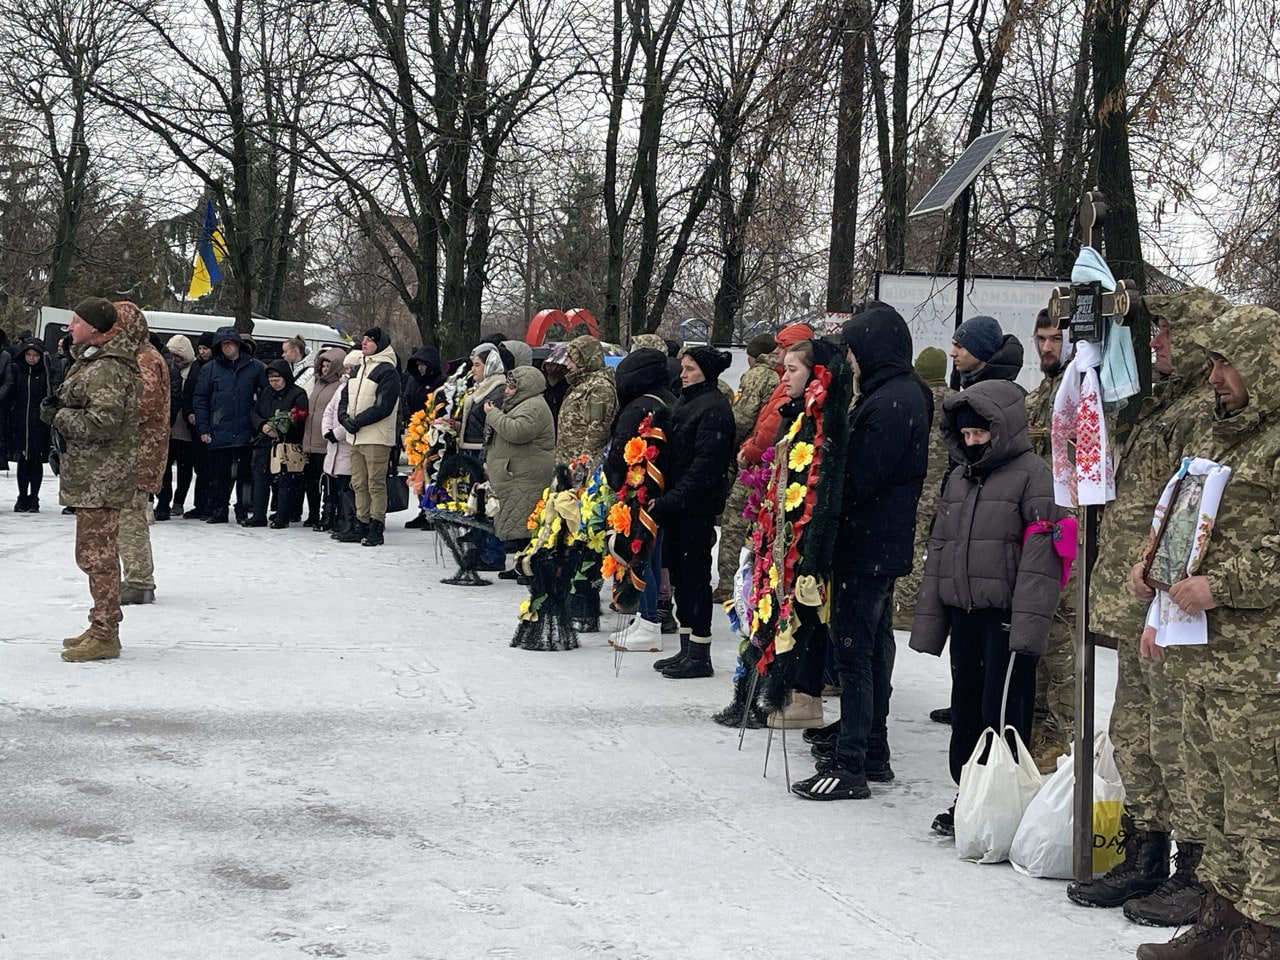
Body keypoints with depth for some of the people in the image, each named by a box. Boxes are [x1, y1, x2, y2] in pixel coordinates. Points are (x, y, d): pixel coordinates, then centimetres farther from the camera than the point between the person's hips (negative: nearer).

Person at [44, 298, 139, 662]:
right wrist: (59, 406, 6)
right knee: (98, 553, 17)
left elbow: (103, 423, -25)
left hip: (101, 478, -11)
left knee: (97, 553, -7)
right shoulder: (91, 362, 17)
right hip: (91, 476, 11)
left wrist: (59, 417, -13)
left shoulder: (107, 369, -17)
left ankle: (105, 635, -3)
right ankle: (102, 628, 25)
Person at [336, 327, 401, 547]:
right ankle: (362, 525, 18)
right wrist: (345, 418, -2)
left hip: (377, 438, -8)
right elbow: (345, 398, 18)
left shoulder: (387, 370, -9)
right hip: (356, 438, 9)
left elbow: (383, 407, -17)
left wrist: (358, 421, -15)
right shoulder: (360, 368, 18)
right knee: (359, 484, 11)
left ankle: (376, 528, -5)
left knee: (376, 484, -7)